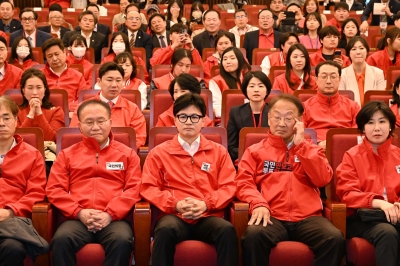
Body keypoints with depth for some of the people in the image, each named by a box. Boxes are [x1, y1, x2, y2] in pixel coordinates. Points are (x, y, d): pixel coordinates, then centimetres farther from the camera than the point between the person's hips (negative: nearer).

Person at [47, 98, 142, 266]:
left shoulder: (127, 153, 18)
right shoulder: (67, 154, 20)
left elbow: (134, 189, 7)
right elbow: (54, 189, 10)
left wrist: (110, 214, -9)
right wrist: (79, 212, -7)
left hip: (114, 218, 0)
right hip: (77, 219, 1)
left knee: (122, 240, -35)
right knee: (61, 240, -33)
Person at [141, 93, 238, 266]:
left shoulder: (218, 151, 17)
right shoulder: (159, 152, 14)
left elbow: (229, 186, 10)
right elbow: (148, 188, 7)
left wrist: (206, 204, -9)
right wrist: (175, 204, -10)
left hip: (208, 216, 1)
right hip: (175, 216, -1)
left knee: (227, 230, -34)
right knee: (165, 230, -37)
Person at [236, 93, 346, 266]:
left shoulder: (310, 149, 21)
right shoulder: (255, 151, 17)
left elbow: (323, 179, 4)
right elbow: (244, 182, 4)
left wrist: (300, 145, 1)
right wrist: (258, 203, -17)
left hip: (307, 217, 1)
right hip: (272, 217, -1)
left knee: (335, 239, -29)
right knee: (253, 235, -35)